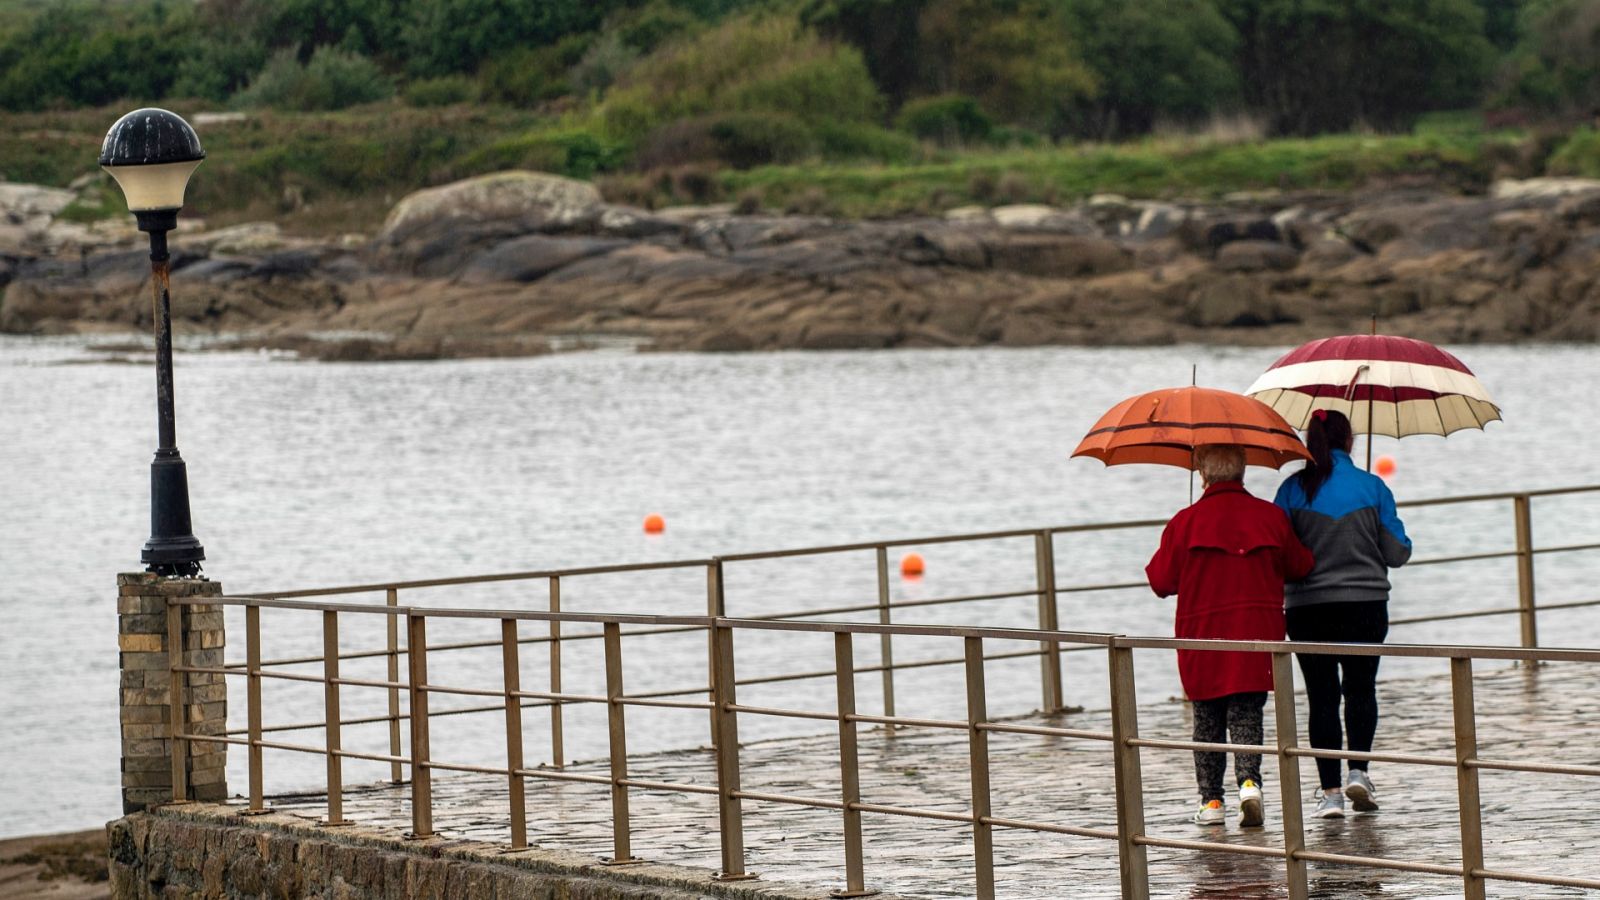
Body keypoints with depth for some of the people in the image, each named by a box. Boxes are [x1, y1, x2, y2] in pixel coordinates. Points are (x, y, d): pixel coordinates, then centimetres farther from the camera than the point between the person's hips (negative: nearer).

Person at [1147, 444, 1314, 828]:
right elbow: (1300, 566, 11)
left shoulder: (1185, 522, -8)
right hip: (1257, 633, 1)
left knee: (1208, 719, 10)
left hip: (1202, 637, -1)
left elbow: (1161, 581, -2)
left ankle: (1211, 800, 10)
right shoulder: (1271, 516, -1)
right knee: (1247, 714, 4)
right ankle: (1249, 780, -19)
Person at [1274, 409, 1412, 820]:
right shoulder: (1372, 488, -3)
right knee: (1361, 688, 16)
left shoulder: (1293, 489, -3)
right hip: (1365, 603, 0)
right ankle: (1359, 770, -1)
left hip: (1307, 607, 0)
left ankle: (1330, 790, 1)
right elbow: (1397, 553, -1)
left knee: (1322, 695, 5)